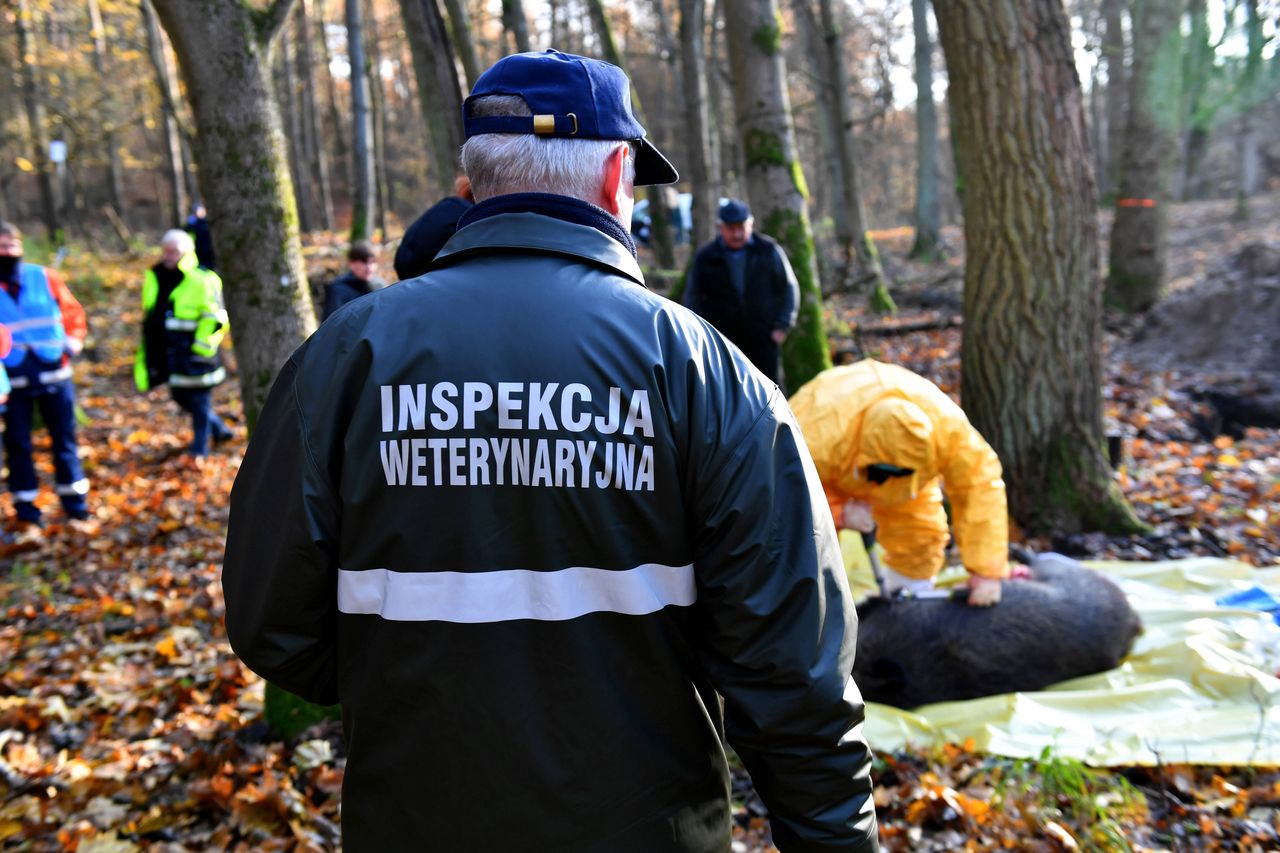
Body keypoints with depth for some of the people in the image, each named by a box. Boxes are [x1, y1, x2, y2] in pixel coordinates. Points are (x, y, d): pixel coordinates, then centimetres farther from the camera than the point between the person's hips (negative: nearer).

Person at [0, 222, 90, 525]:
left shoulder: (45, 278, 1)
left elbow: (72, 311, 11)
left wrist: (73, 341, -3)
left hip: (53, 373, 1)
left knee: (64, 437, 8)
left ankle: (73, 497, 20)